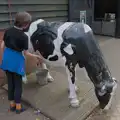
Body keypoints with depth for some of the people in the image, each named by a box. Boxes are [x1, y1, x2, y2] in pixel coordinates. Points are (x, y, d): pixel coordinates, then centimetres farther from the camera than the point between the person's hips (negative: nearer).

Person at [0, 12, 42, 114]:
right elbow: (26, 53, -10)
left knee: (10, 83, 17)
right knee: (18, 84, 10)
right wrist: (36, 56, 5)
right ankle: (18, 107, 20)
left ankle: (12, 104, 30)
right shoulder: (24, 36, -18)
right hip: (17, 61, -6)